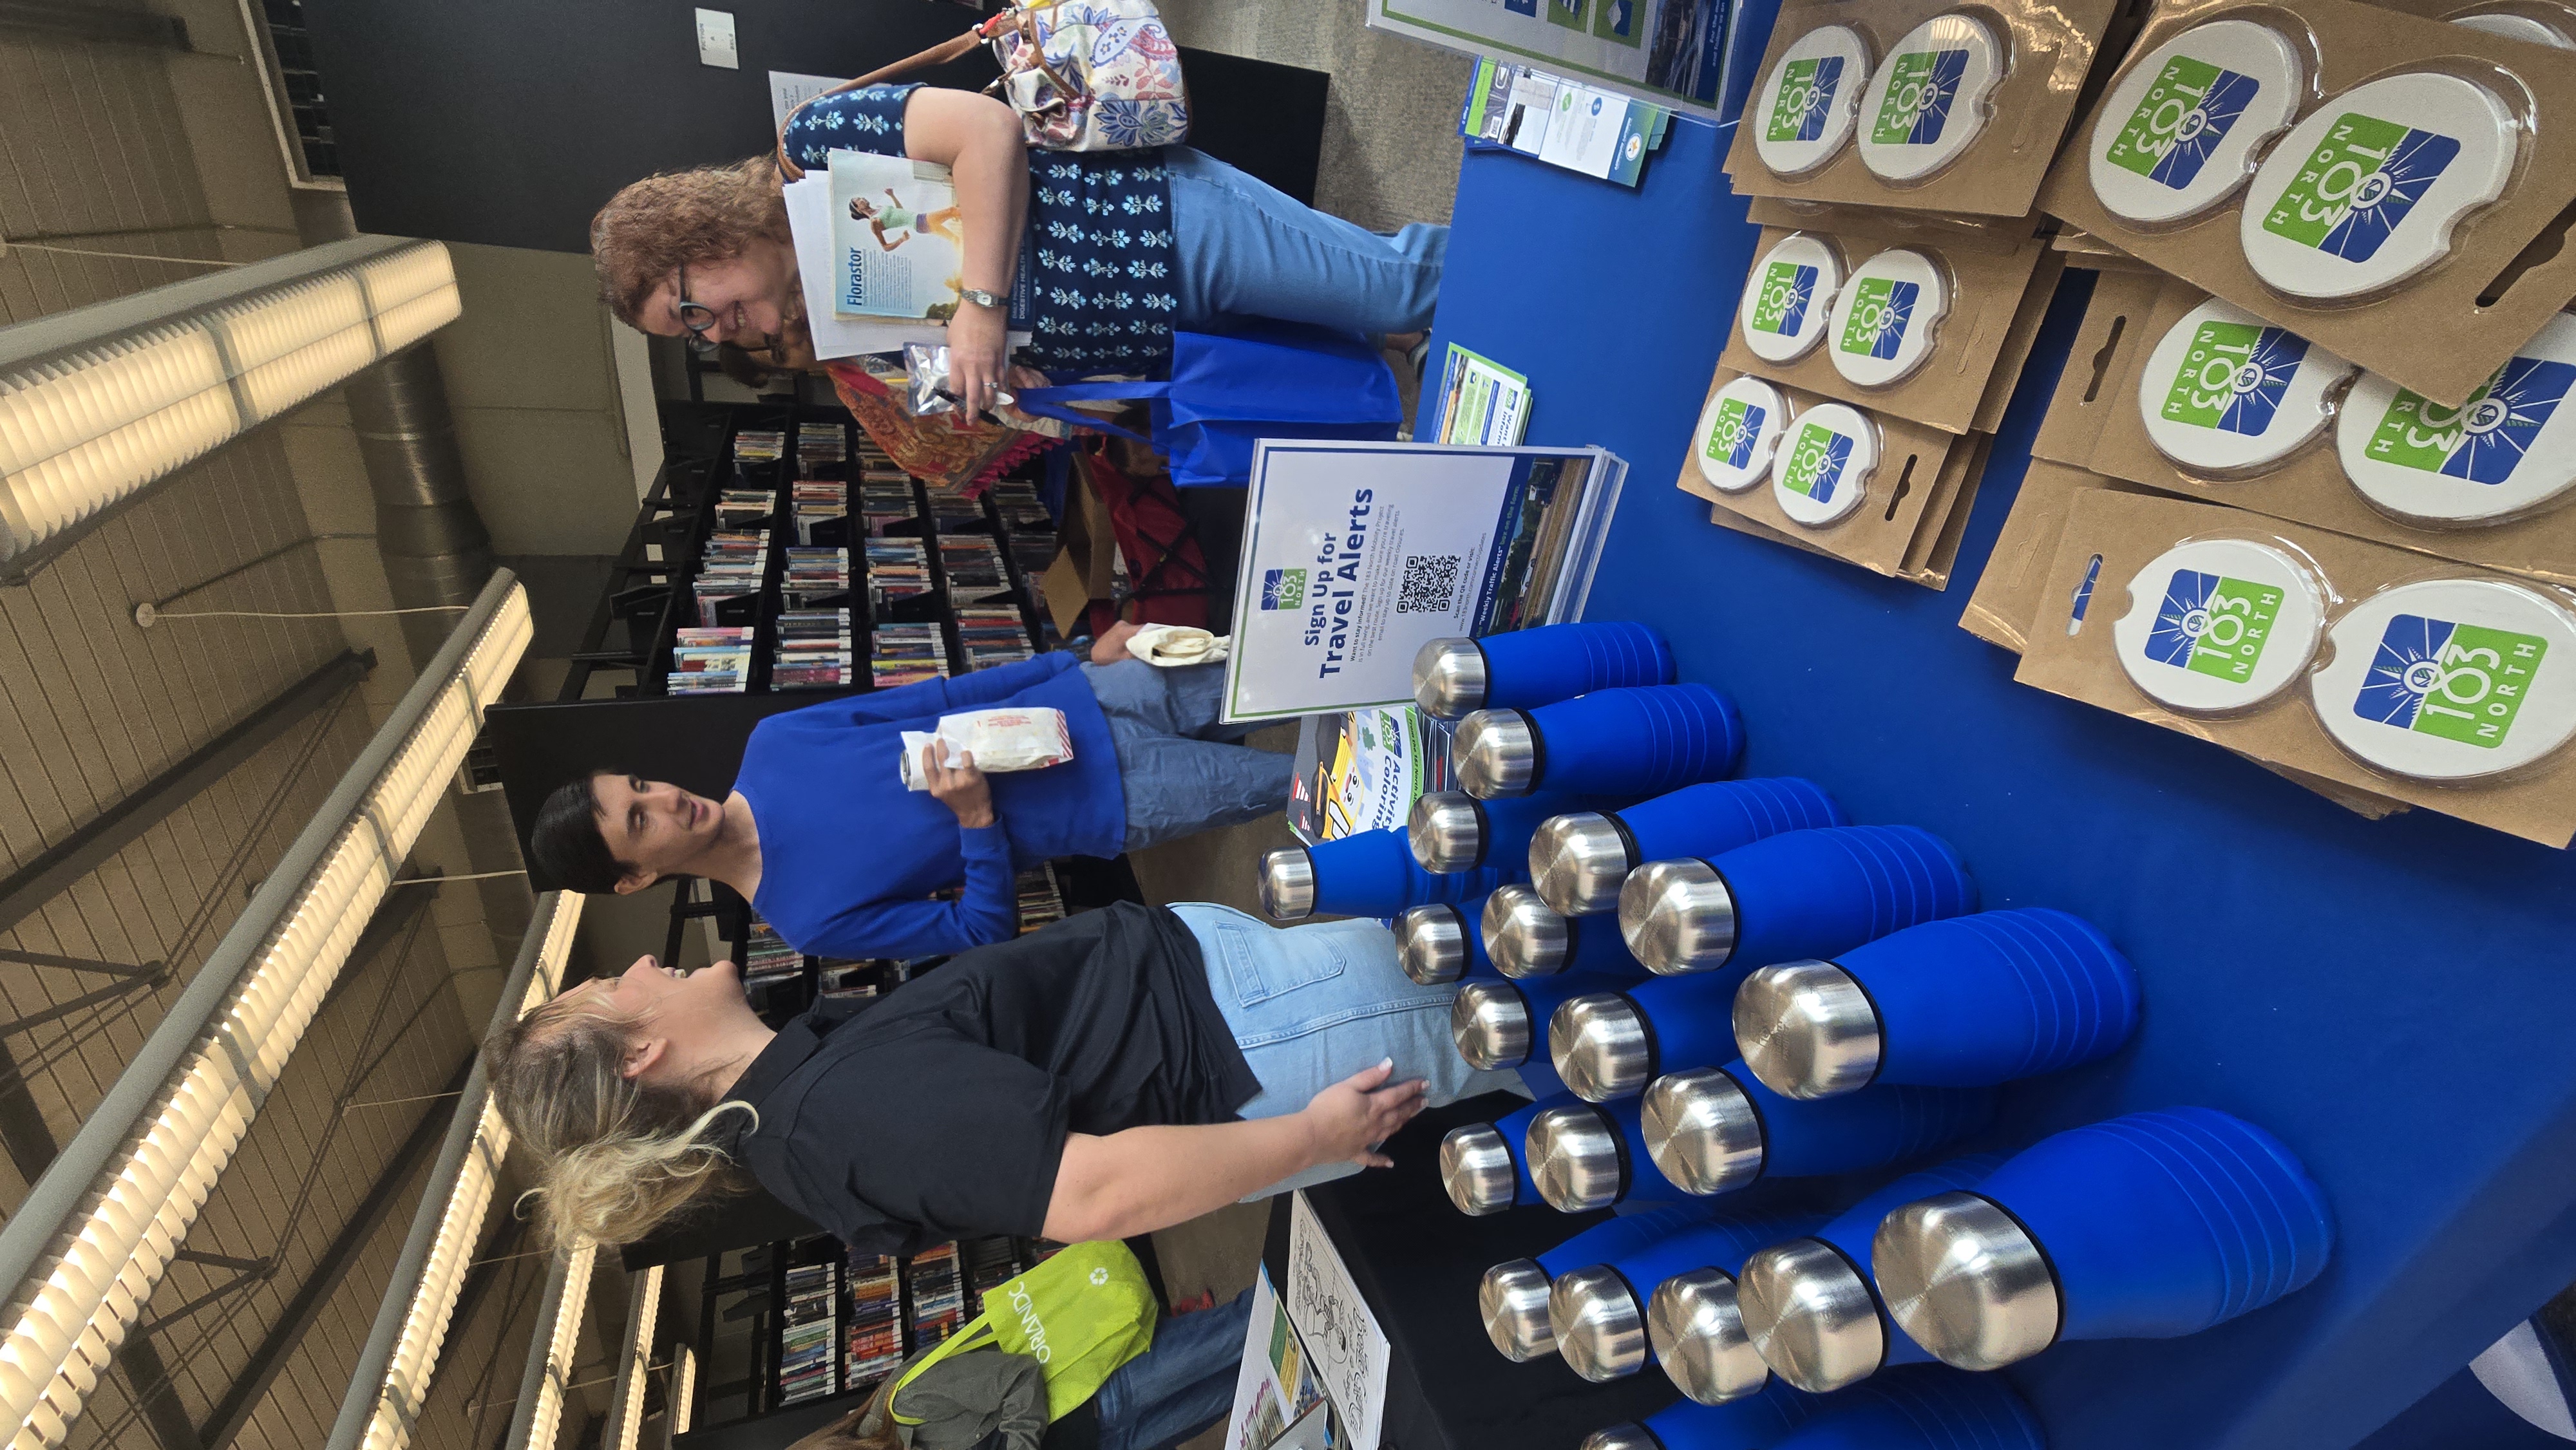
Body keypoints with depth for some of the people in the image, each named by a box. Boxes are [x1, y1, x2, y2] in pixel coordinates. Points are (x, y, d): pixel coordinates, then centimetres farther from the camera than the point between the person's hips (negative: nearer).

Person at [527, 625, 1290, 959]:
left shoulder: (771, 740, -1)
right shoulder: (809, 917, -13)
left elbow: (936, 697, 1)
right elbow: (983, 933, -13)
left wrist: (1076, 660, -4)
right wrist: (977, 821, -30)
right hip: (1110, 805, -4)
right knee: (1292, 781, -2)